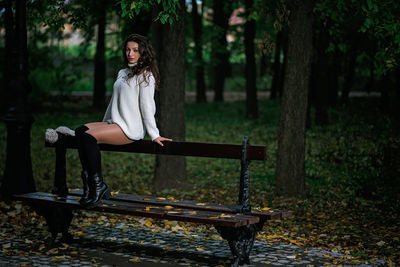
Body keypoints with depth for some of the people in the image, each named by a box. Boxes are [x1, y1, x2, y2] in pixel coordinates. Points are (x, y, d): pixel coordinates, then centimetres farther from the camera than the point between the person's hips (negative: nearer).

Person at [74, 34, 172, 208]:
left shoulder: (146, 75, -4)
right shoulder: (122, 73, 22)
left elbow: (146, 106, -10)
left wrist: (154, 135, -12)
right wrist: (103, 126, 28)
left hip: (131, 128, -9)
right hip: (115, 123, 9)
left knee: (89, 136, -25)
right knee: (80, 131, -13)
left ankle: (98, 187, -19)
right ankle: (89, 182, -19)